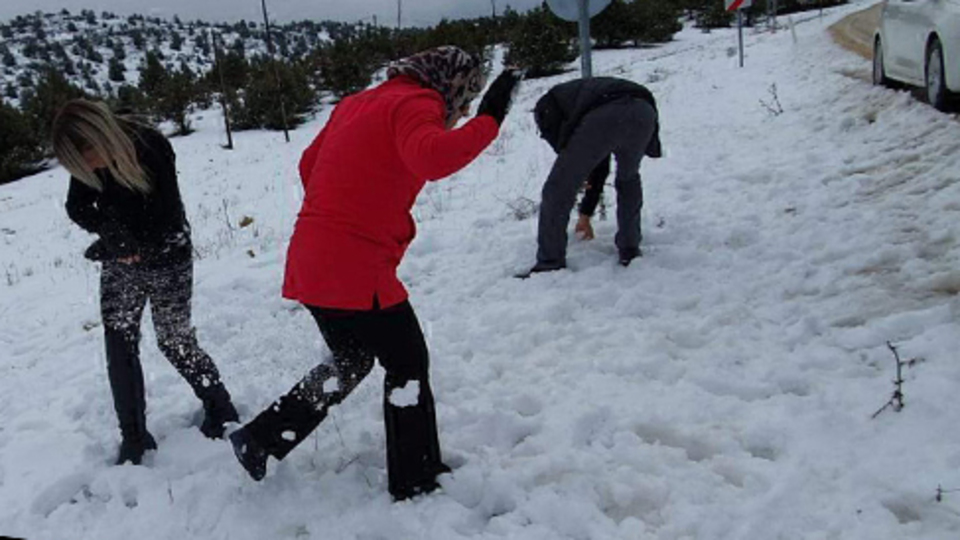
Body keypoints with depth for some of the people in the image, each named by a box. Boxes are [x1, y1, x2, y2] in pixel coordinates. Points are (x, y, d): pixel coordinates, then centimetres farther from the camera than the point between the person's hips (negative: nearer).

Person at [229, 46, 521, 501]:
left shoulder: (357, 104, 18)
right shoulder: (415, 103, -9)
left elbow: (308, 164, 24)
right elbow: (433, 159, -31)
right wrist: (488, 120, -21)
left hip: (310, 261, 9)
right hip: (357, 269, -9)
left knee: (351, 361, 25)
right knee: (408, 365, 9)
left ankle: (259, 439, 26)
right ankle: (415, 483, 19)